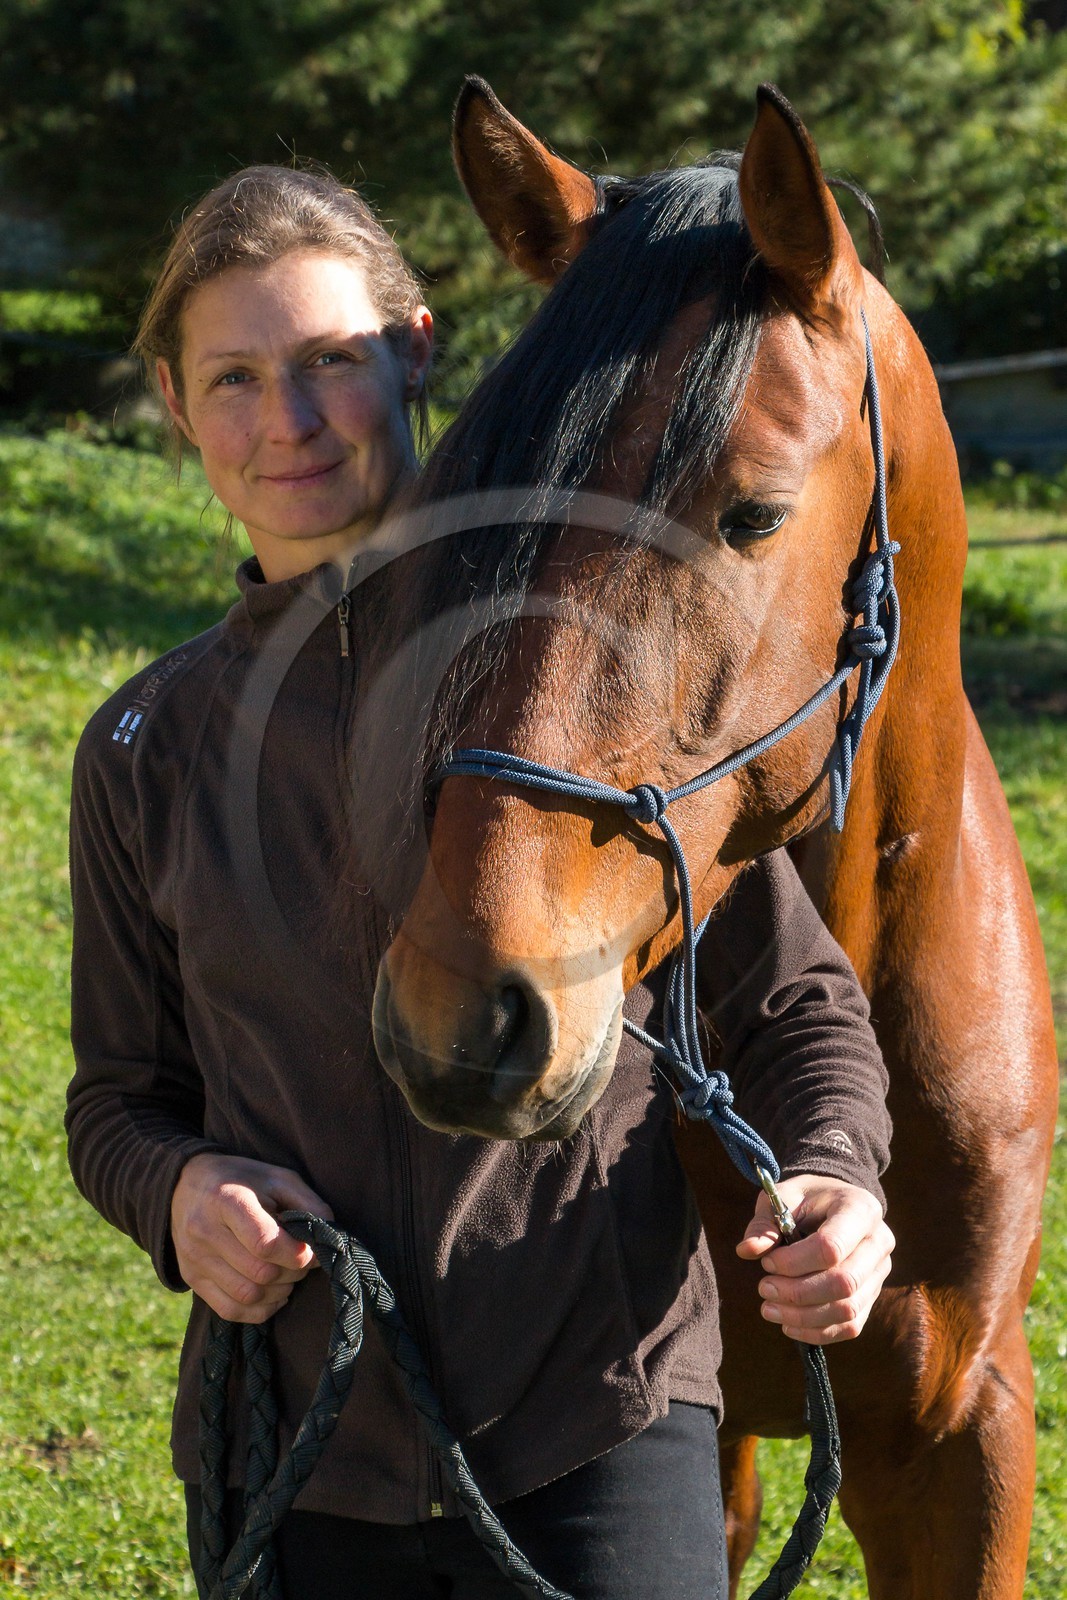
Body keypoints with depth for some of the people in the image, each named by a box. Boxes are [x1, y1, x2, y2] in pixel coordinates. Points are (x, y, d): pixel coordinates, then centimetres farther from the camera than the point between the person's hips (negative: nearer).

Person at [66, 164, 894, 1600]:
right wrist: (179, 1192, -9)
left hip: (596, 1431, -3)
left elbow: (794, 999, 3)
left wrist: (832, 1176, -17)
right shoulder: (149, 746, 5)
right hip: (289, 1453, 3)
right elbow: (121, 1096, 14)